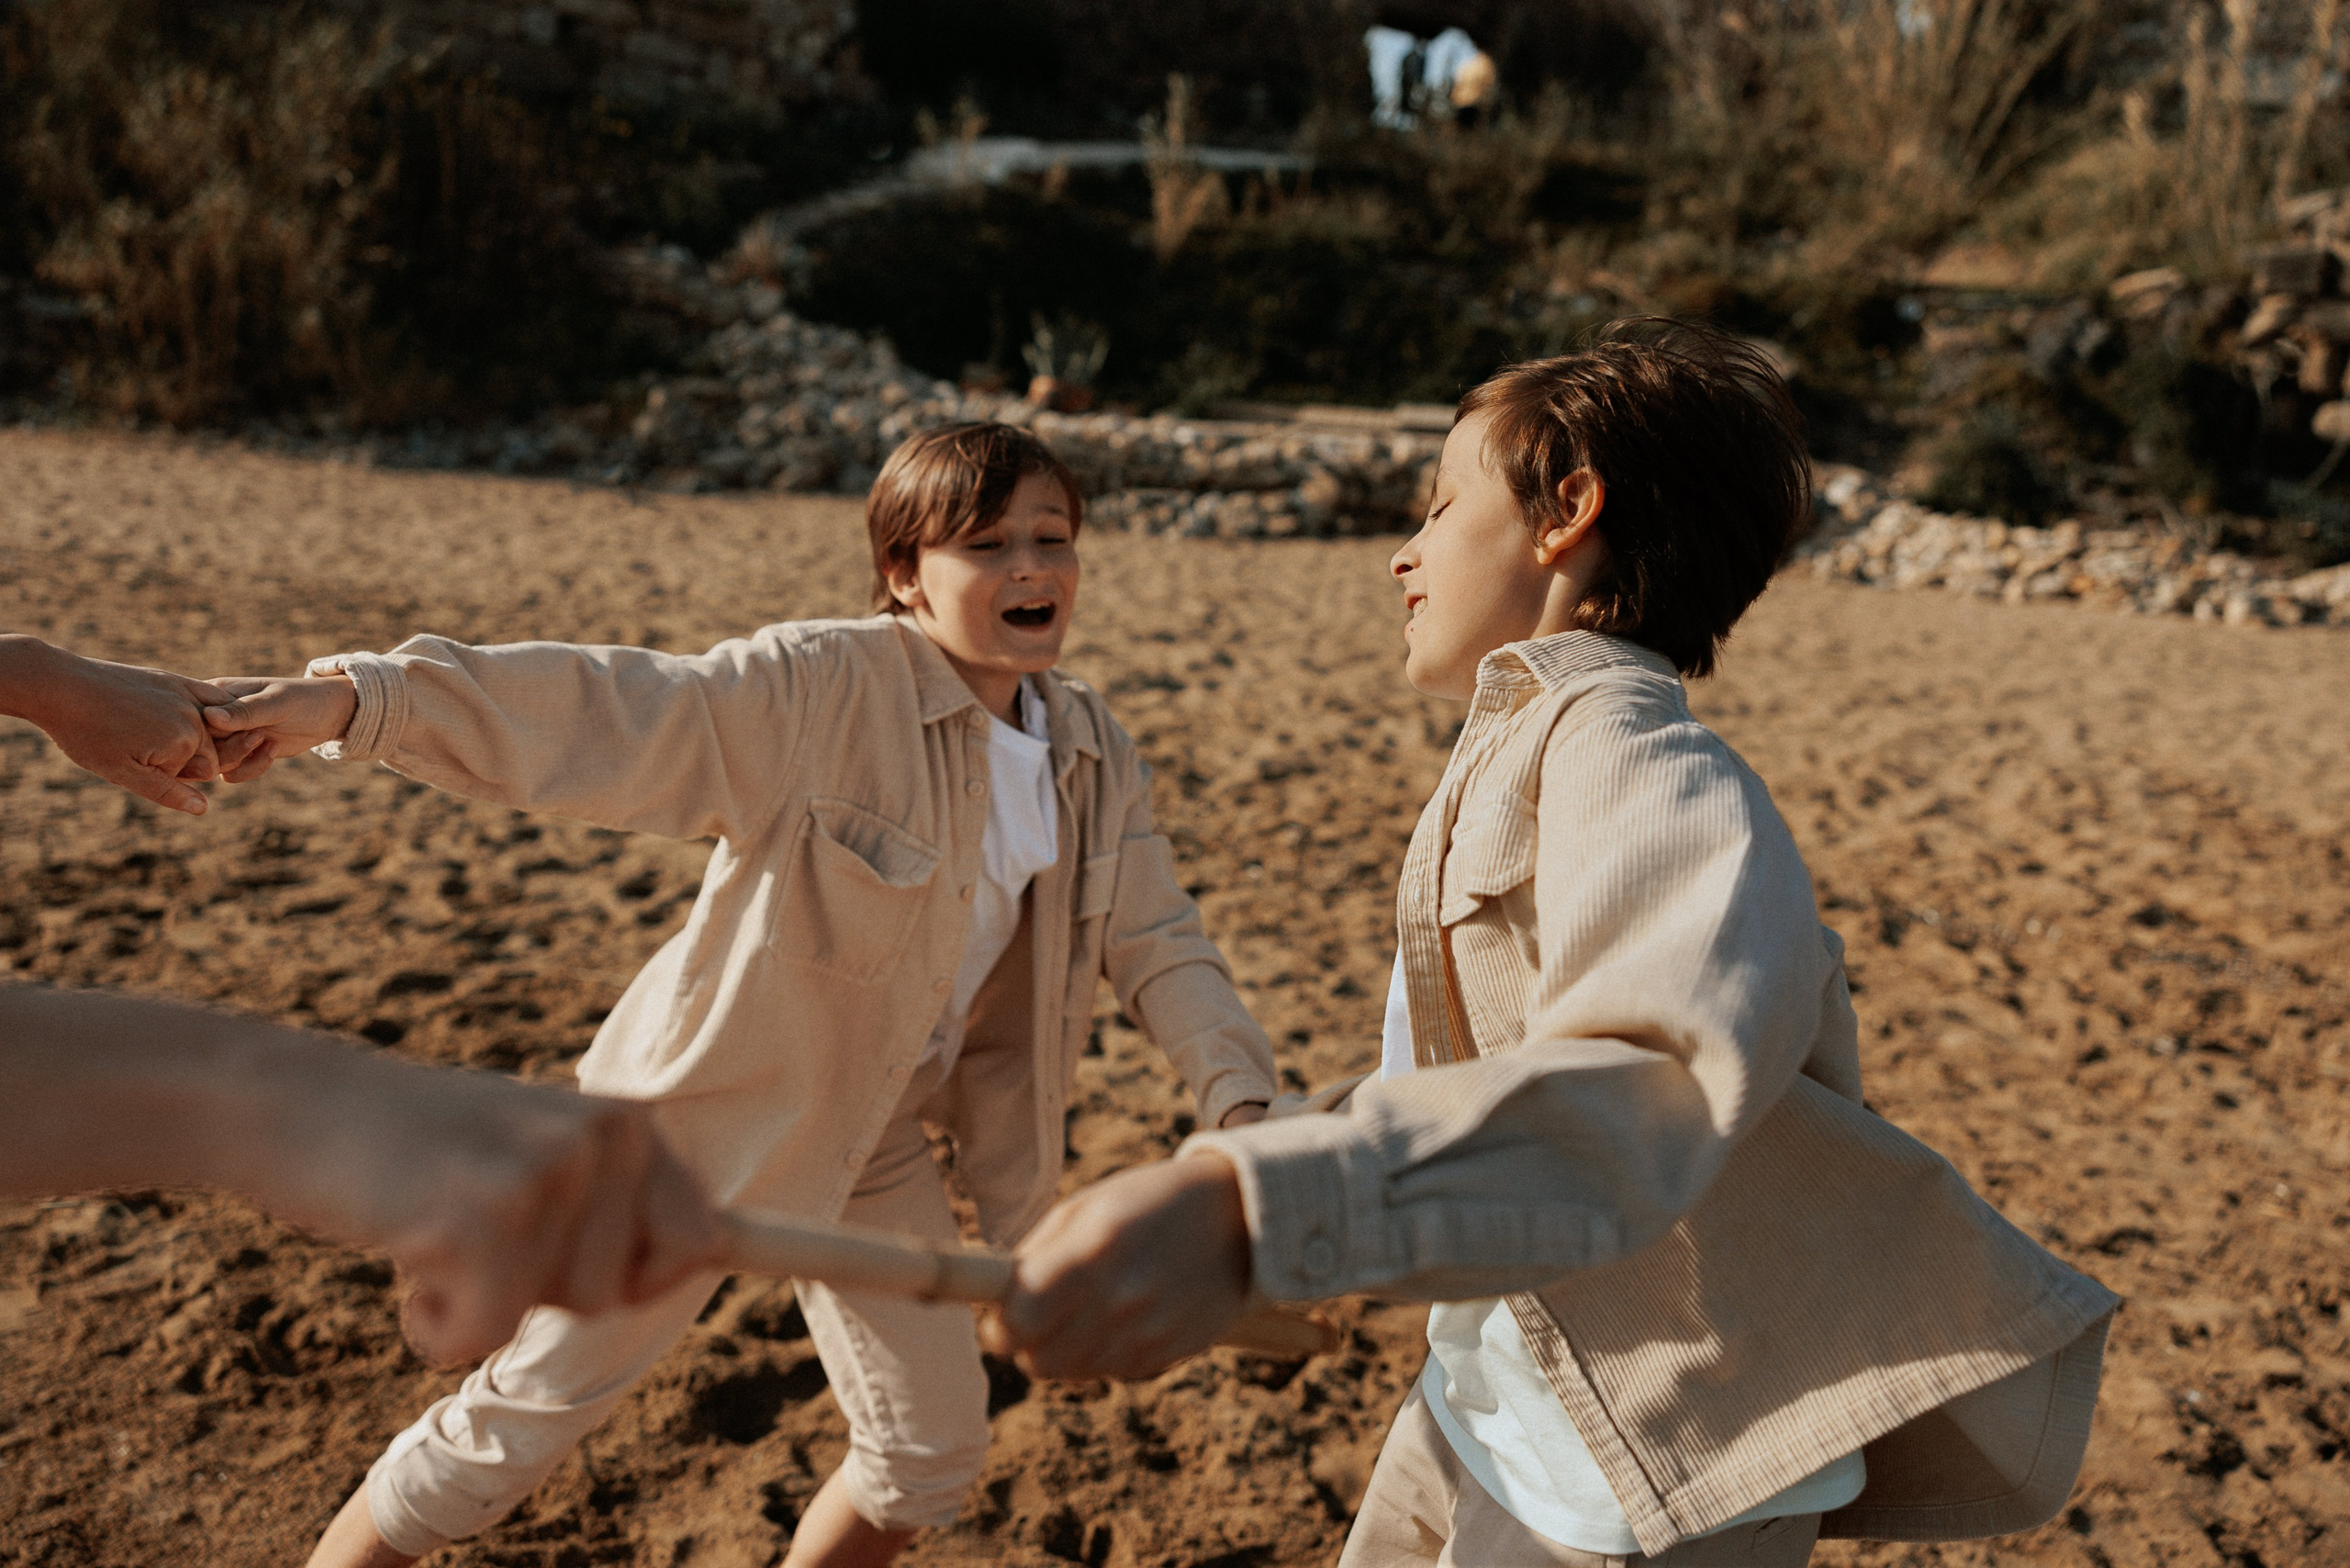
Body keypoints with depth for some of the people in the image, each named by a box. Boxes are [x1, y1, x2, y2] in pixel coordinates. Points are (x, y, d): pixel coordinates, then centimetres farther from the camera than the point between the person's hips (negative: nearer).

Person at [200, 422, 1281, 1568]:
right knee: (523, 1416, 6)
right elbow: (609, 710, -33)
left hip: (872, 1142, 6)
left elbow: (1157, 941, 1)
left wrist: (1239, 1095, -12)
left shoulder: (1089, 751, -3)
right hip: (712, 1121, -6)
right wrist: (357, 699, -46)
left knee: (935, 1451, 15)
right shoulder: (820, 691, -23)